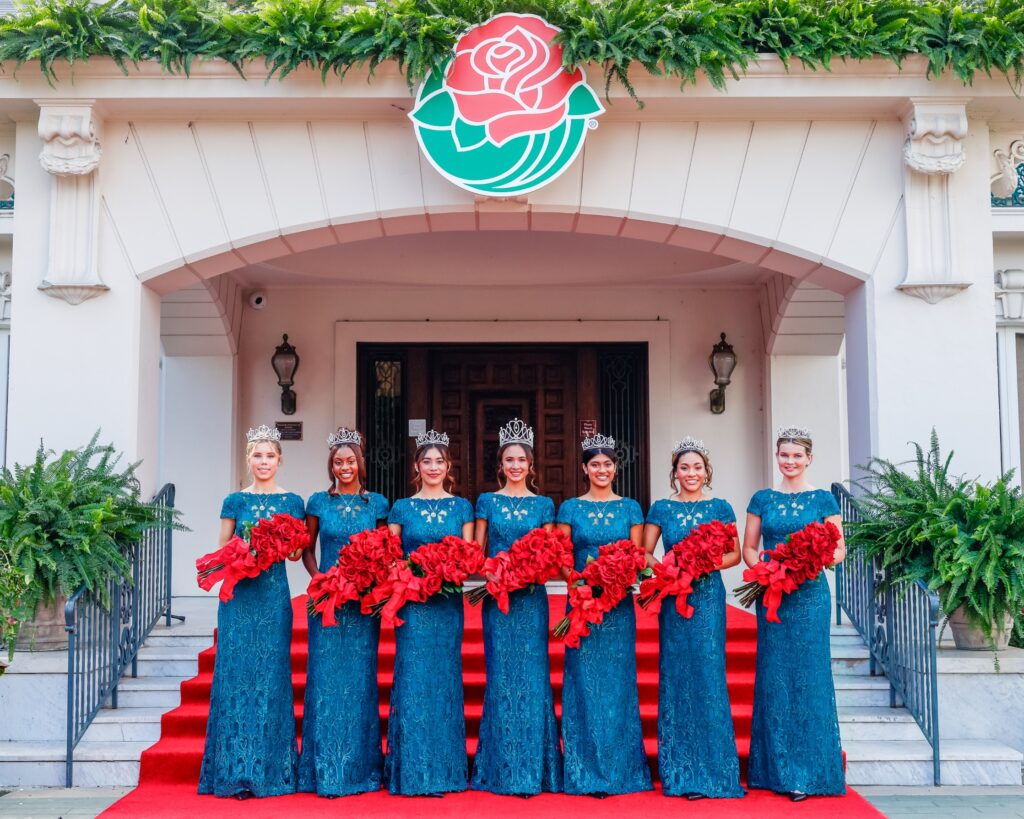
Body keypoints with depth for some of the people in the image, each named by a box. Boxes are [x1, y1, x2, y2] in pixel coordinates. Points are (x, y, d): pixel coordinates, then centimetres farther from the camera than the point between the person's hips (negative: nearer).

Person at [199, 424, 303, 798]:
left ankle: (270, 770, 10)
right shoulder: (235, 501, 6)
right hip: (239, 596, 0)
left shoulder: (292, 501, 7)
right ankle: (237, 771, 6)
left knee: (272, 676, 2)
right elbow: (222, 551, 7)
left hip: (275, 596, 0)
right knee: (236, 673, -2)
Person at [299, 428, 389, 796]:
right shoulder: (318, 502, 4)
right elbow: (307, 550, 9)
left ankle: (361, 768, 14)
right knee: (326, 676, 0)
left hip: (364, 603, 0)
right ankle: (325, 770, 8)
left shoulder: (377, 503, 6)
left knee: (360, 678, 5)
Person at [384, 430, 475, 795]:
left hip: (448, 603, 1)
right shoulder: (402, 508, 6)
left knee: (445, 677, 4)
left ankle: (446, 769, 14)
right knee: (412, 678, -2)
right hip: (412, 602, -1)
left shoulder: (462, 506, 9)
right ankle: (411, 770, 7)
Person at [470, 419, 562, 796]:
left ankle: (533, 766, 10)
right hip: (496, 596, 0)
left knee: (532, 673, 1)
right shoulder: (487, 501, 6)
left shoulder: (544, 505, 7)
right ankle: (503, 767, 12)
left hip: (531, 597, 0)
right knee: (501, 674, 2)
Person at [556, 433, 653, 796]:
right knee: (585, 680, 1)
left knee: (617, 679, 4)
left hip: (619, 604, 1)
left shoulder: (630, 508, 8)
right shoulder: (571, 508, 5)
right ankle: (587, 770, 9)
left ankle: (620, 767, 14)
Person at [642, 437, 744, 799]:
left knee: (709, 674, -2)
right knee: (675, 675, 2)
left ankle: (712, 768, 8)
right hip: (673, 597, 1)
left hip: (709, 596, 0)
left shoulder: (720, 508, 5)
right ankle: (681, 770, 11)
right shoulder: (661, 508, 6)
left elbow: (734, 554, 4)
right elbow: (644, 552, 5)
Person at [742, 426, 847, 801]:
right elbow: (748, 548, 8)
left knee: (808, 676, 0)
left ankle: (807, 772, 7)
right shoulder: (762, 499, 8)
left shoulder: (823, 499, 3)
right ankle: (777, 769, 14)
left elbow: (839, 549, 3)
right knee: (774, 676, 4)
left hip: (810, 595, -1)